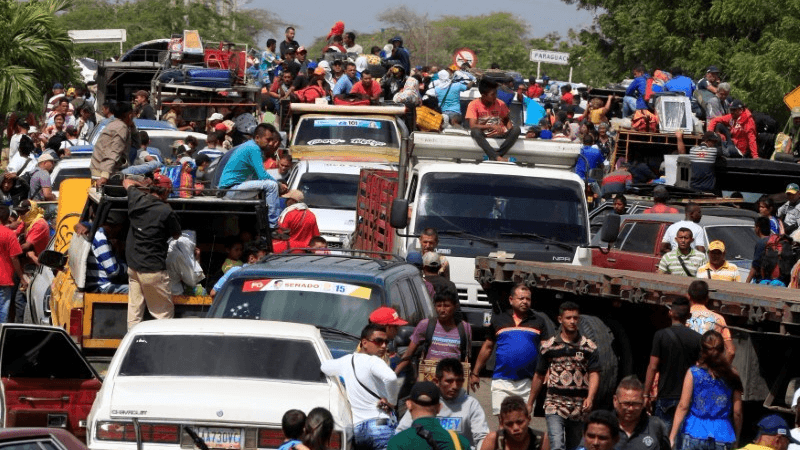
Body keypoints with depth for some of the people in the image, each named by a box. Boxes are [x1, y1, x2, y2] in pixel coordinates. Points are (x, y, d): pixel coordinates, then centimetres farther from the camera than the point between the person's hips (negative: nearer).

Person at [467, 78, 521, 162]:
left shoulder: (500, 104, 1)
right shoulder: (474, 105, -9)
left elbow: (506, 119, 18)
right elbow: (472, 126, -18)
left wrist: (510, 129, -5)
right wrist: (492, 126, -27)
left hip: (498, 133, 3)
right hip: (483, 134, -3)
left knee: (516, 129, -25)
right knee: (475, 132, -37)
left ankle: (495, 156, -33)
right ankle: (497, 157, -44)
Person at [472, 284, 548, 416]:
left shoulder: (538, 322, 10)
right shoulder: (498, 320, 9)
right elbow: (487, 347, 14)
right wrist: (474, 373, 12)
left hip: (527, 384, 0)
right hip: (501, 381, 0)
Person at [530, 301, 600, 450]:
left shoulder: (589, 347, 4)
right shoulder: (549, 346, 6)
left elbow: (594, 374, -3)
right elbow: (539, 376, 14)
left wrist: (590, 398, -20)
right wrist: (530, 403, 16)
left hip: (579, 408, 1)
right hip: (555, 404, -1)